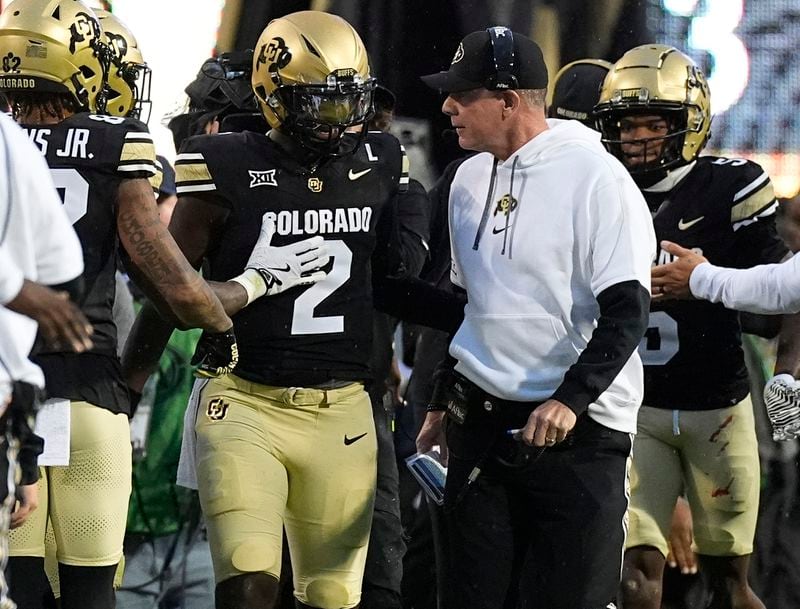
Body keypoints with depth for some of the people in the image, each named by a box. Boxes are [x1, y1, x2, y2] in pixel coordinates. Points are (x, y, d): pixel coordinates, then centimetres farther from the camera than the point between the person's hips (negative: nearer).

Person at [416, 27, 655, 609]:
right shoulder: (469, 179, 11)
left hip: (578, 428, -7)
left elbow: (626, 311, -17)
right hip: (482, 421, 7)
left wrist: (570, 400, -27)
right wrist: (442, 403, 23)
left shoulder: (595, 178, -12)